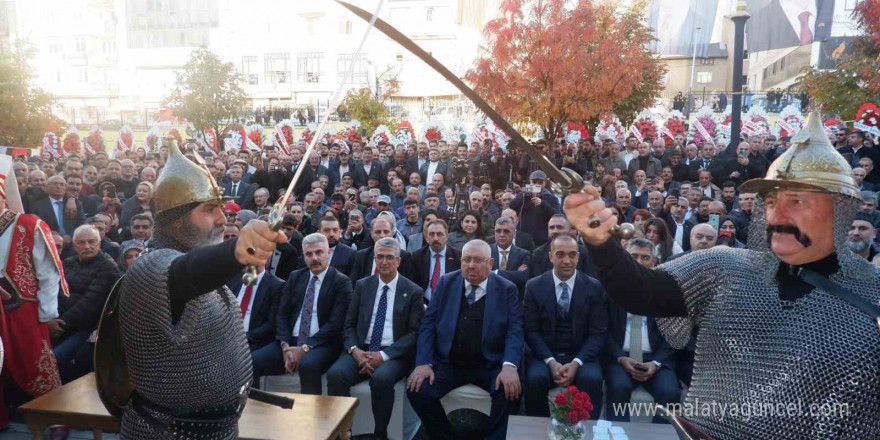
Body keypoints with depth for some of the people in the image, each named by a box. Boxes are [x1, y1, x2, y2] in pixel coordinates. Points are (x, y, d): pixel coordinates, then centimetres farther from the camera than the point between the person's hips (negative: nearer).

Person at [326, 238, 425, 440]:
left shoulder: (413, 291, 2)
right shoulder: (362, 285, 11)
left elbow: (414, 333, -4)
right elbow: (349, 324, 10)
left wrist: (384, 355, -16)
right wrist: (354, 349, -11)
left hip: (394, 354, -3)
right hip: (361, 350, 3)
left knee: (382, 378, -35)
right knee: (335, 373, -27)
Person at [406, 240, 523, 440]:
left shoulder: (507, 289, 1)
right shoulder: (446, 283, 5)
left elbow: (514, 331, -7)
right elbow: (428, 324, 2)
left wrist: (510, 365, -25)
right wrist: (424, 363, -12)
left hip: (490, 365, -1)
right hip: (448, 362, 2)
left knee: (511, 389, -29)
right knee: (417, 389, -21)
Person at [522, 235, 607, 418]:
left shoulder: (594, 287, 0)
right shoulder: (534, 286, 1)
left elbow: (599, 332, -3)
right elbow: (531, 330, -2)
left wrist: (576, 362, -18)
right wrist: (550, 361, -17)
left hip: (581, 356, 0)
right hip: (544, 355, 0)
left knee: (592, 379, -31)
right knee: (535, 378, -30)